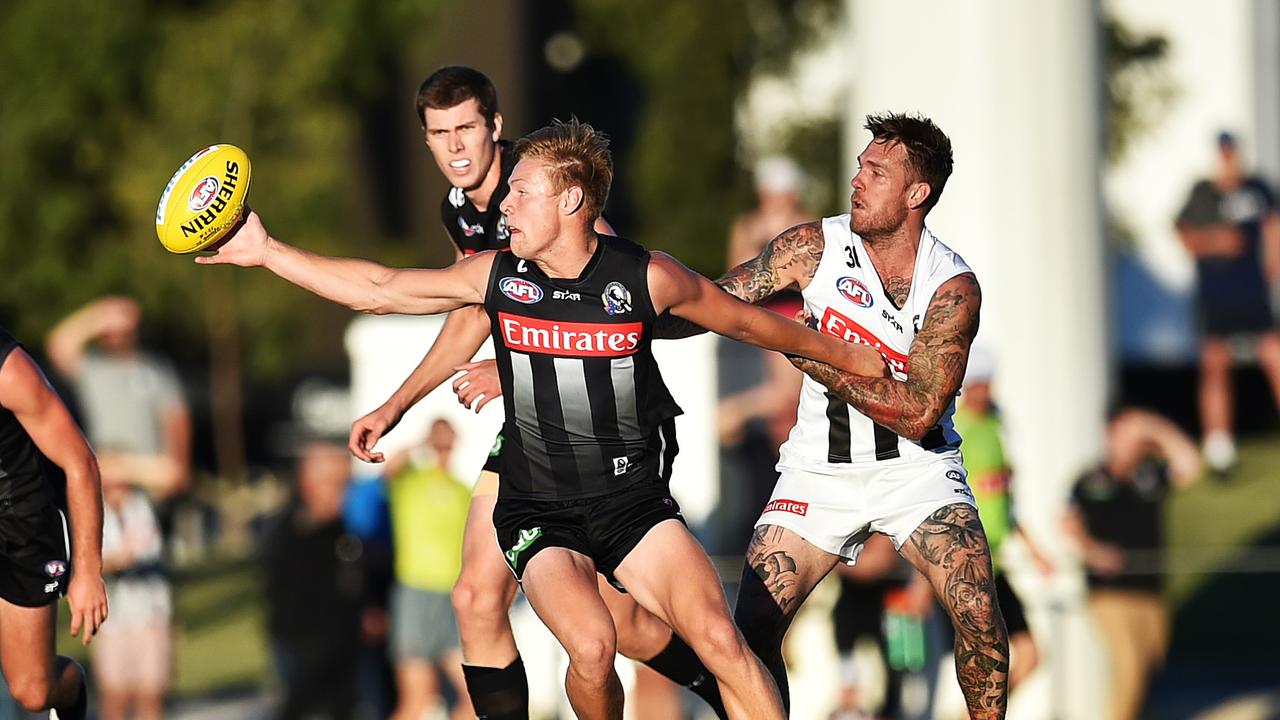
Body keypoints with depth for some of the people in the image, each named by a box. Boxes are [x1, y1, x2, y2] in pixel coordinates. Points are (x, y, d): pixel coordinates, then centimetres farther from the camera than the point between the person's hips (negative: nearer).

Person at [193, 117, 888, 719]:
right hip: (538, 511, 1)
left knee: (720, 641, -21)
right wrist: (267, 252, 1)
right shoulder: (497, 276, -1)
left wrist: (846, 357, 20)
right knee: (591, 649, -27)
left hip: (633, 499, -1)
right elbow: (377, 289, 5)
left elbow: (744, 320, 9)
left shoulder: (648, 277, -6)